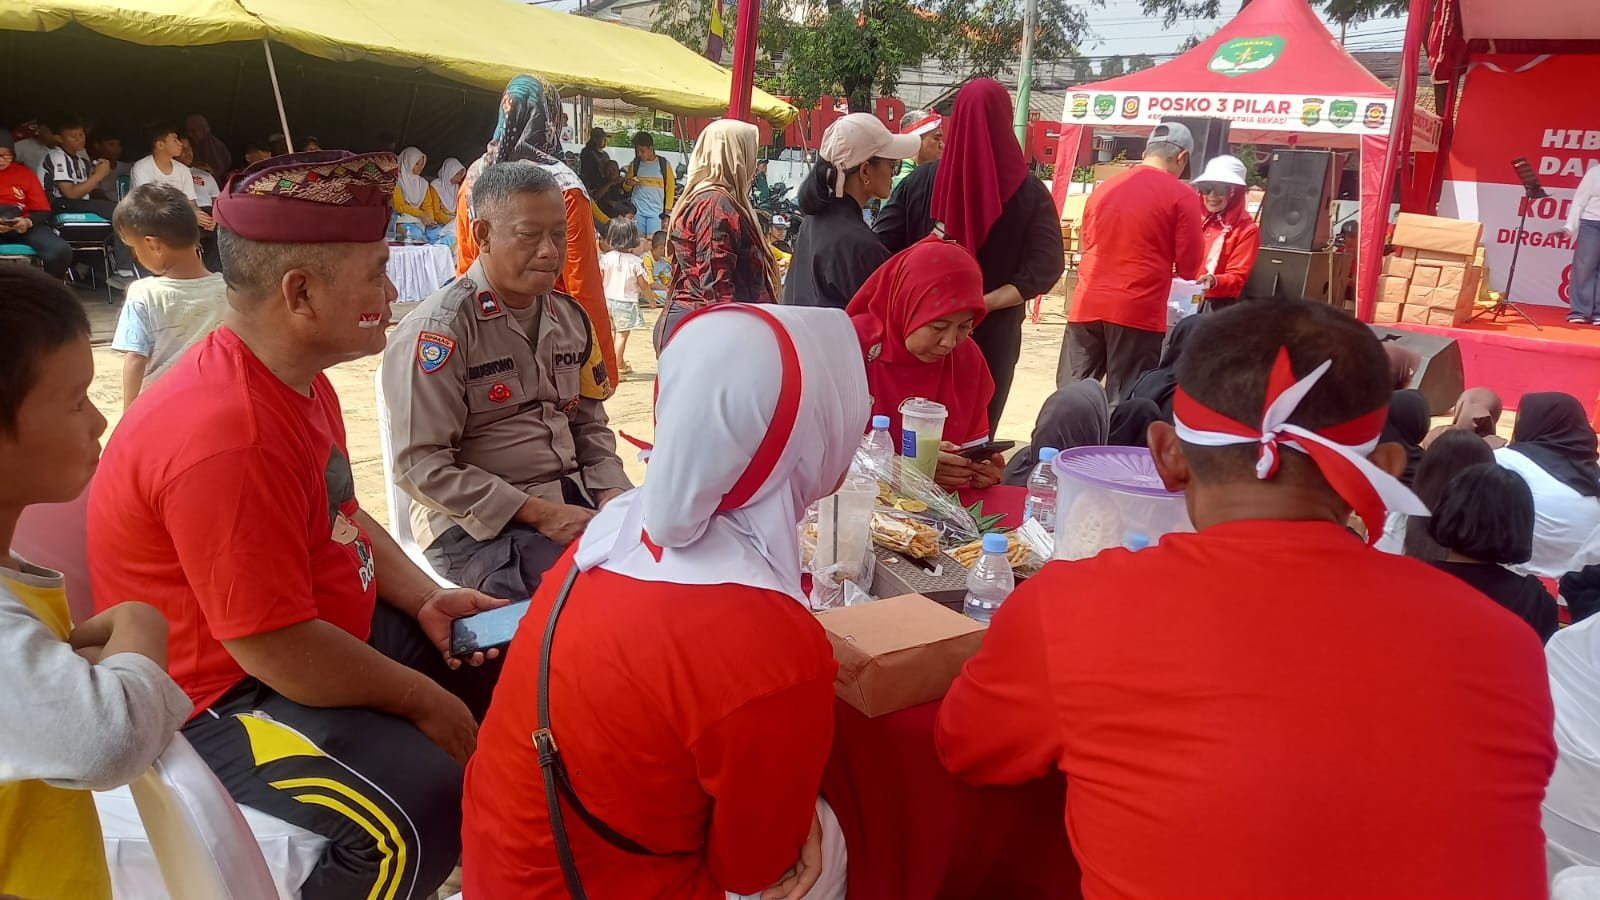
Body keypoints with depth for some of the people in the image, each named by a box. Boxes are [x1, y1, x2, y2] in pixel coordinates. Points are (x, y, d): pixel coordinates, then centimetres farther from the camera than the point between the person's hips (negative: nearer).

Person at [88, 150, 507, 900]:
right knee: (426, 801, -28)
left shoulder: (297, 377, 2)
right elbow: (276, 652, -29)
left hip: (327, 632, 10)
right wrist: (423, 700, -16)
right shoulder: (228, 436, -31)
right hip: (223, 693, -10)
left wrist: (424, 599, -1)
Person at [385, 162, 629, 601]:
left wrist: (612, 491, -2)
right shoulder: (438, 329, -12)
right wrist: (538, 513, -19)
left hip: (576, 499, 7)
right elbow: (421, 465, -16)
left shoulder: (570, 317, 10)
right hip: (478, 523, -7)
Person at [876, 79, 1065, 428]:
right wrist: (984, 303, -19)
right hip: (992, 336, -1)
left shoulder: (921, 179, -2)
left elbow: (882, 244, -7)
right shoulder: (1028, 191, -6)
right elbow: (1046, 266, -16)